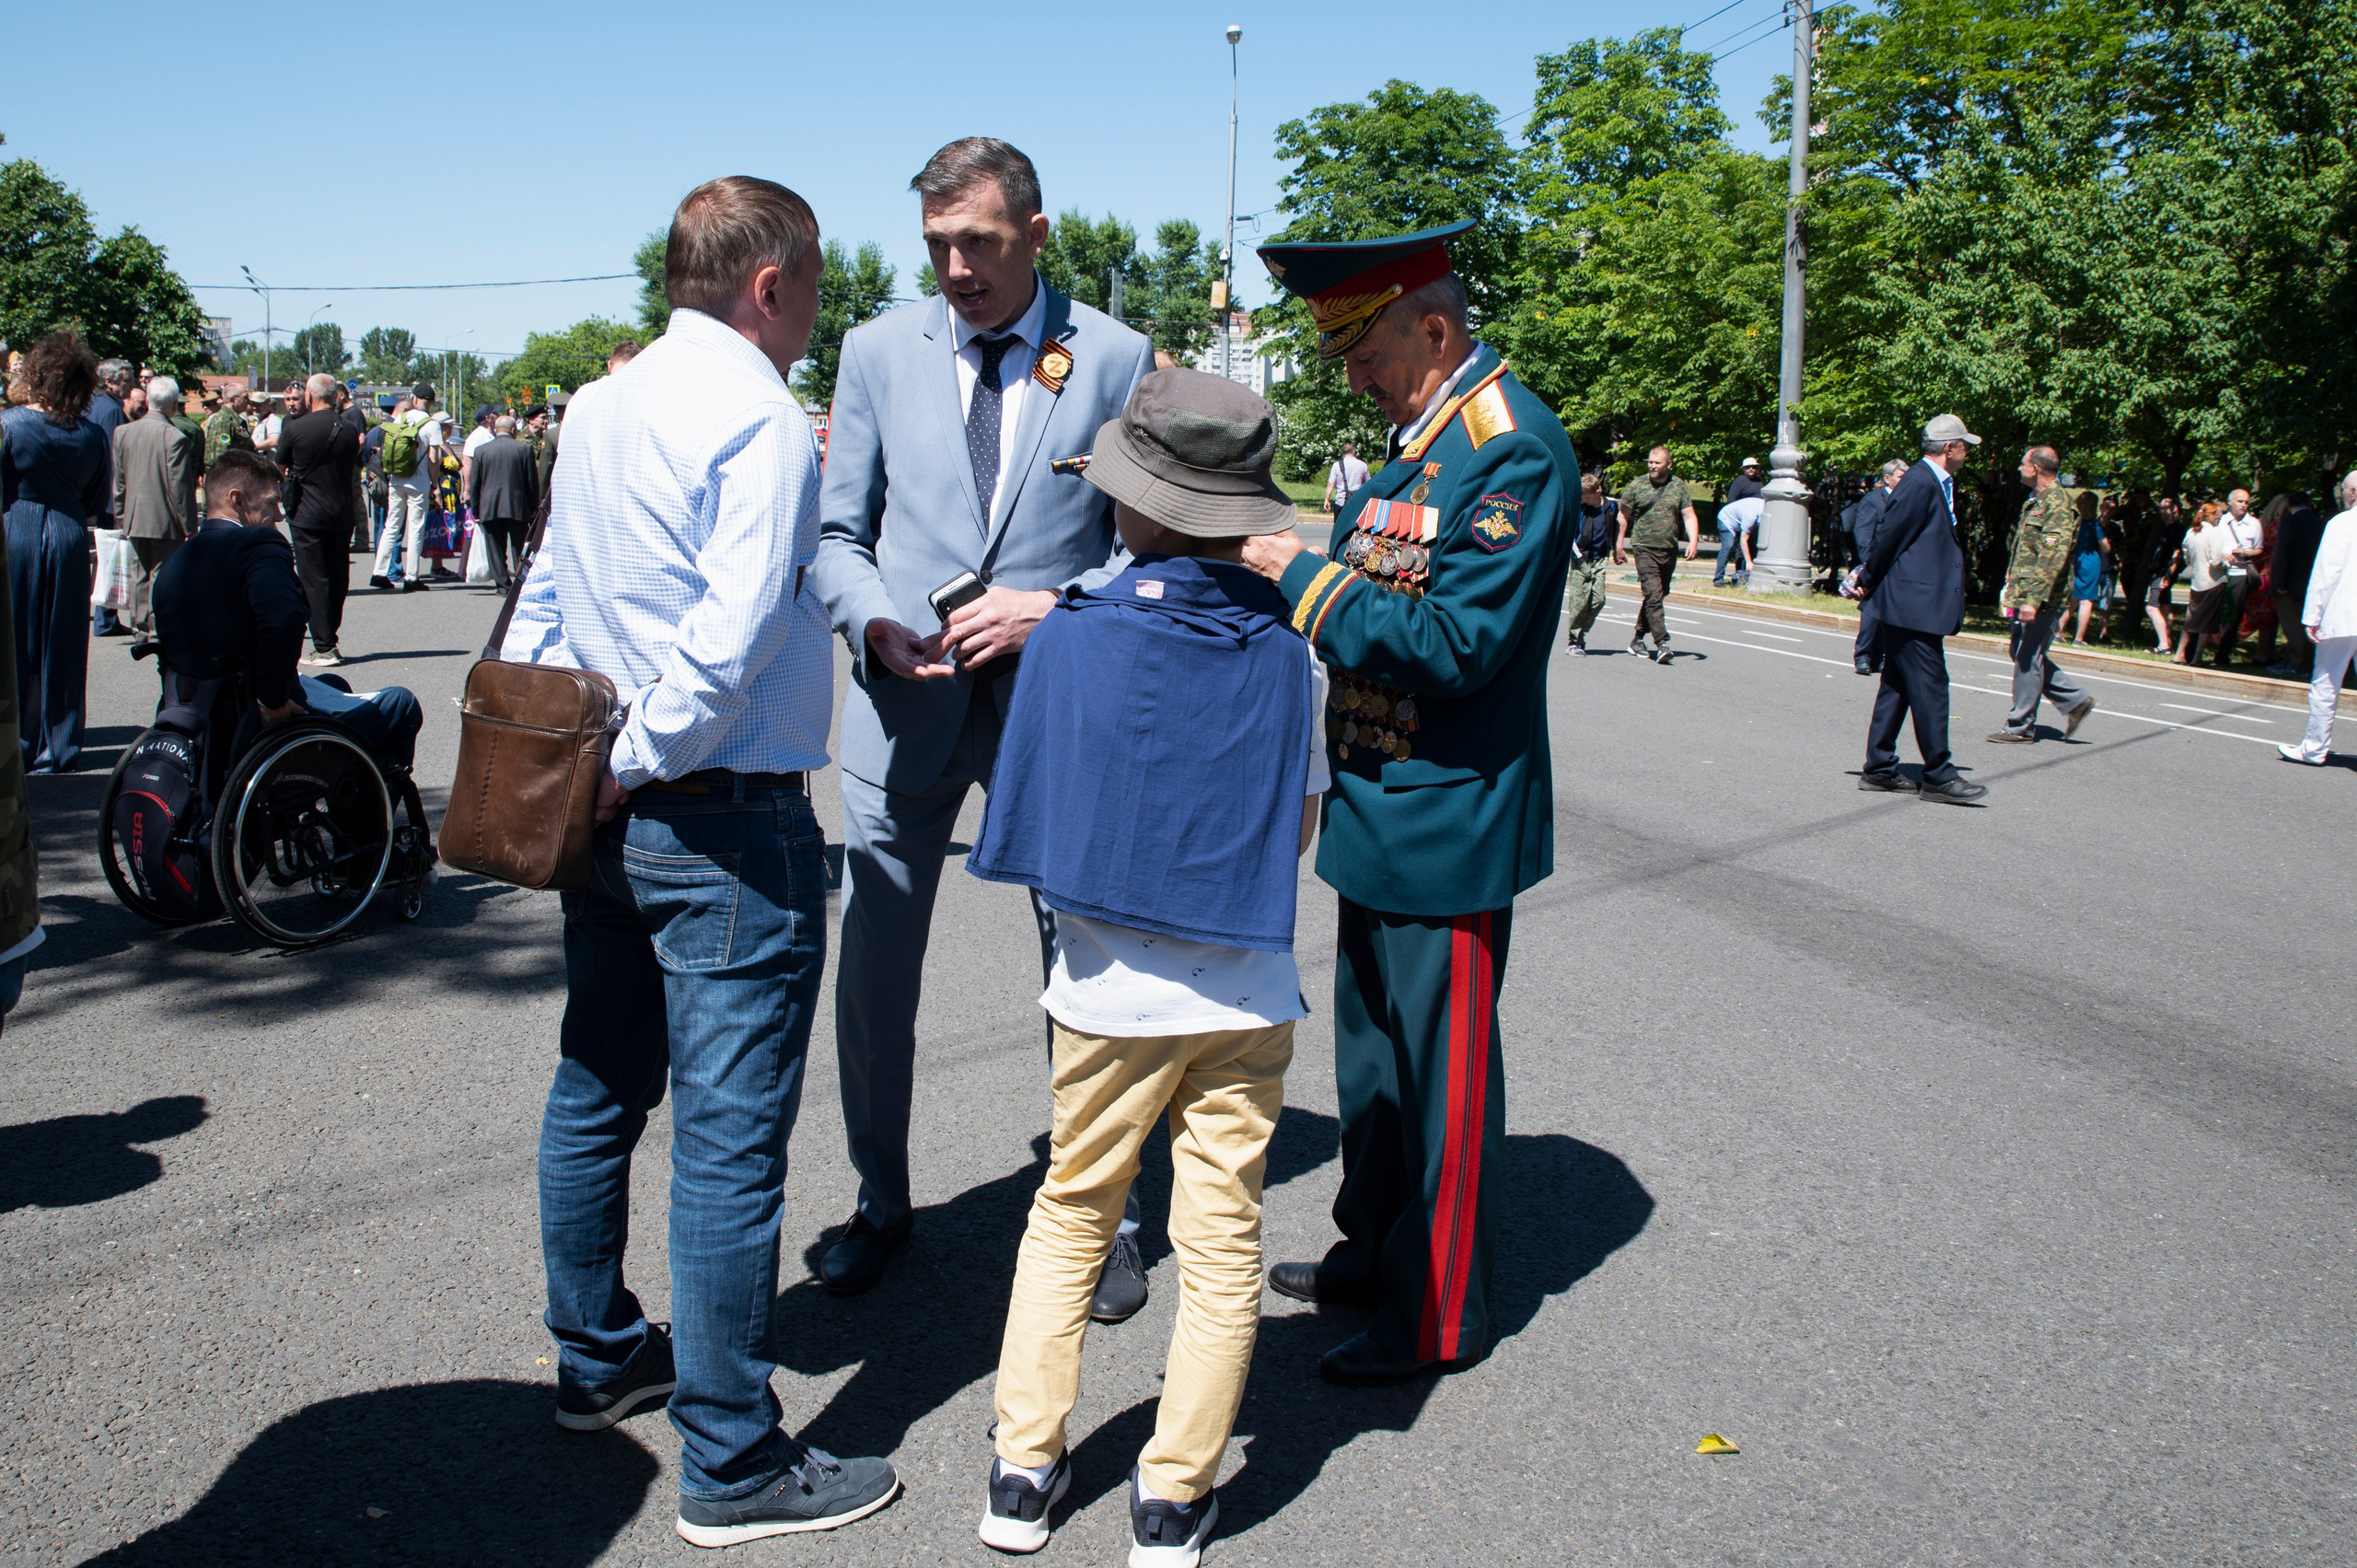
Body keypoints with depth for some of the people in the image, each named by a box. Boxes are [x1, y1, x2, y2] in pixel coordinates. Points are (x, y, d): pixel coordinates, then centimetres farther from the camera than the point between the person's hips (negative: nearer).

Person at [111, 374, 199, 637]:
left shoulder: (123, 432, 2)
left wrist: (120, 517, 16)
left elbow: (118, 481, 7)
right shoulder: (176, 437, -16)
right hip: (165, 519, -5)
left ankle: (139, 624, 17)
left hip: (134, 517, 5)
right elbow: (180, 487, -15)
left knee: (139, 574, 14)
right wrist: (189, 525, -8)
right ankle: (159, 625, 2)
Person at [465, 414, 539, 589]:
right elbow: (532, 481, 1)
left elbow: (474, 482, 4)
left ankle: (503, 585, 5)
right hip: (518, 508, 0)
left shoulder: (481, 450, 1)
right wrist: (533, 507, 12)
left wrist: (475, 509, 11)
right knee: (519, 549, 8)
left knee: (496, 550, 6)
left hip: (489, 508, 0)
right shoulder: (524, 449, -2)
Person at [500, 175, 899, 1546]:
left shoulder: (606, 408, 10)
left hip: (609, 812, 9)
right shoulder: (762, 420, -15)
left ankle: (599, 1360, 38)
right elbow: (732, 640, -26)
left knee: (596, 1095, 20)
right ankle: (734, 1466, 9)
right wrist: (636, 766, -15)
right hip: (727, 824, -9)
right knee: (729, 1139, -2)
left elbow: (544, 607, 14)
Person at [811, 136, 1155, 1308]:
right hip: (905, 699, 2)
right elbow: (838, 529, 8)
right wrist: (875, 621, -11)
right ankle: (880, 1202, 29)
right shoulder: (879, 350, 5)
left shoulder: (1116, 358, -1)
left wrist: (1053, 606, -16)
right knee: (874, 963, 9)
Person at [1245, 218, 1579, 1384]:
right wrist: (1286, 563, -4)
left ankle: (1440, 1317, 20)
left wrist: (1304, 579, -21)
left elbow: (1458, 641, -26)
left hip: (1447, 822, -9)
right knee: (1372, 1047, 21)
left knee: (1442, 1069, 4)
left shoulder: (1515, 447, -19)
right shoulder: (1419, 432, 10)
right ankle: (1375, 1250, 39)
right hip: (1380, 809, 9)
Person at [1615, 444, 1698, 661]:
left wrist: (1692, 541, -9)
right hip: (1644, 548, -4)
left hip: (1669, 549, 4)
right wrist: (1619, 544, 2)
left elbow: (1689, 515, 5)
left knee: (1657, 596, 11)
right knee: (1653, 595, -15)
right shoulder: (1637, 485, 0)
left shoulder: (1679, 486, 6)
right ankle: (1662, 643, -19)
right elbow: (1624, 515, 6)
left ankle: (1638, 639, 25)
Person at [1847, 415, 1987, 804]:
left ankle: (1879, 769, 18)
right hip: (1913, 605, -10)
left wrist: (1869, 581, 11)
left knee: (1897, 689, 12)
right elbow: (1889, 534, -14)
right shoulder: (1920, 483, -15)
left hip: (1915, 606, 10)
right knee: (1929, 688, -6)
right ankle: (1939, 777, -1)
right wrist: (1868, 581, -3)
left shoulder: (1935, 483, 16)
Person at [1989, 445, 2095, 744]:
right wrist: (2011, 587, 22)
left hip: (2041, 599, -10)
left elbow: (2052, 557, -23)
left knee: (2028, 658, -4)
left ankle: (2020, 727, 3)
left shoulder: (2057, 504, -15)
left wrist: (2032, 598, -27)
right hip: (2024, 596, 10)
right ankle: (2075, 700, 21)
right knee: (2024, 654, 14)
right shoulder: (2035, 501, 17)